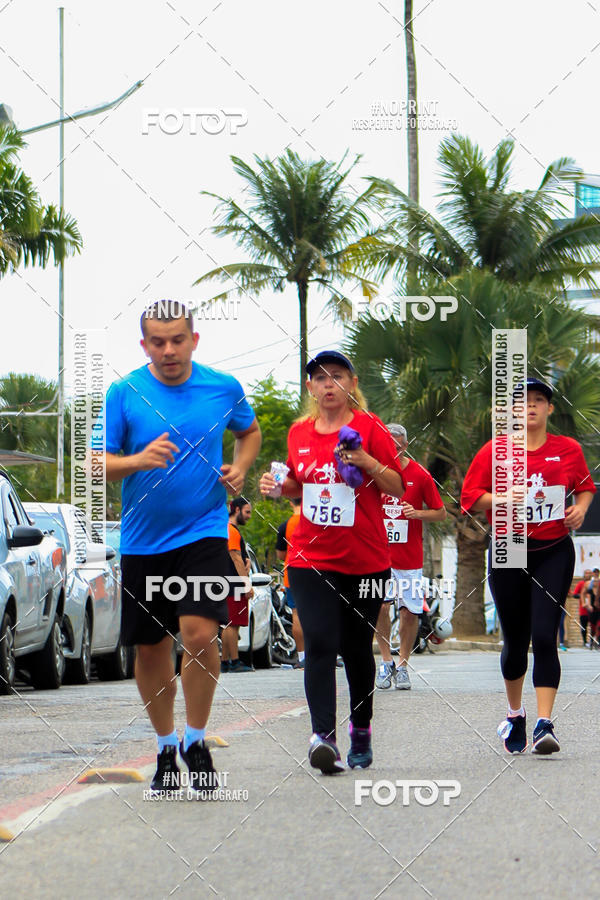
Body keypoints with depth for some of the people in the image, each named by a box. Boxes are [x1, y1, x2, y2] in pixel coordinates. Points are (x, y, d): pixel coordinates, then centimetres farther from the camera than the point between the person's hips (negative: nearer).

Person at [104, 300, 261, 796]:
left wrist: (240, 467, 2)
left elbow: (250, 431, 22)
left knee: (199, 632, -18)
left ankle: (196, 741, 1)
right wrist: (138, 460, -22)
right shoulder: (124, 393, -3)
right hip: (143, 540, 1)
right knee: (151, 648, 7)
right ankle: (165, 749, 27)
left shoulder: (224, 388, 2)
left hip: (204, 531, -1)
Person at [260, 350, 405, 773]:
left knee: (357, 648, 9)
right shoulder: (300, 433, 8)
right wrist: (278, 487, 2)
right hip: (311, 558, 2)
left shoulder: (369, 428, -3)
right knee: (320, 644, -14)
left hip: (366, 560, -2)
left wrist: (368, 463, -18)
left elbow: (399, 488, -2)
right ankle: (324, 736, -23)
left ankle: (361, 732, 28)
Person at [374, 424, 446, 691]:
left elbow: (440, 513, 4)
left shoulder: (420, 475, -1)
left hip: (410, 556, 0)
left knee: (409, 612, 0)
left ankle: (403, 666, 14)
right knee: (380, 606, -13)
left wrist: (417, 513, -14)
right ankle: (386, 662, 2)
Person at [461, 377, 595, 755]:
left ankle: (545, 724, -15)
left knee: (545, 636, -13)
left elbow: (586, 485, 20)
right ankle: (515, 715, 32)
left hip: (554, 552, -1)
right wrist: (501, 499, -15)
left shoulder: (569, 450, 5)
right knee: (515, 640, 8)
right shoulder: (495, 451, 1)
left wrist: (580, 508, 0)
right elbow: (470, 495, 2)